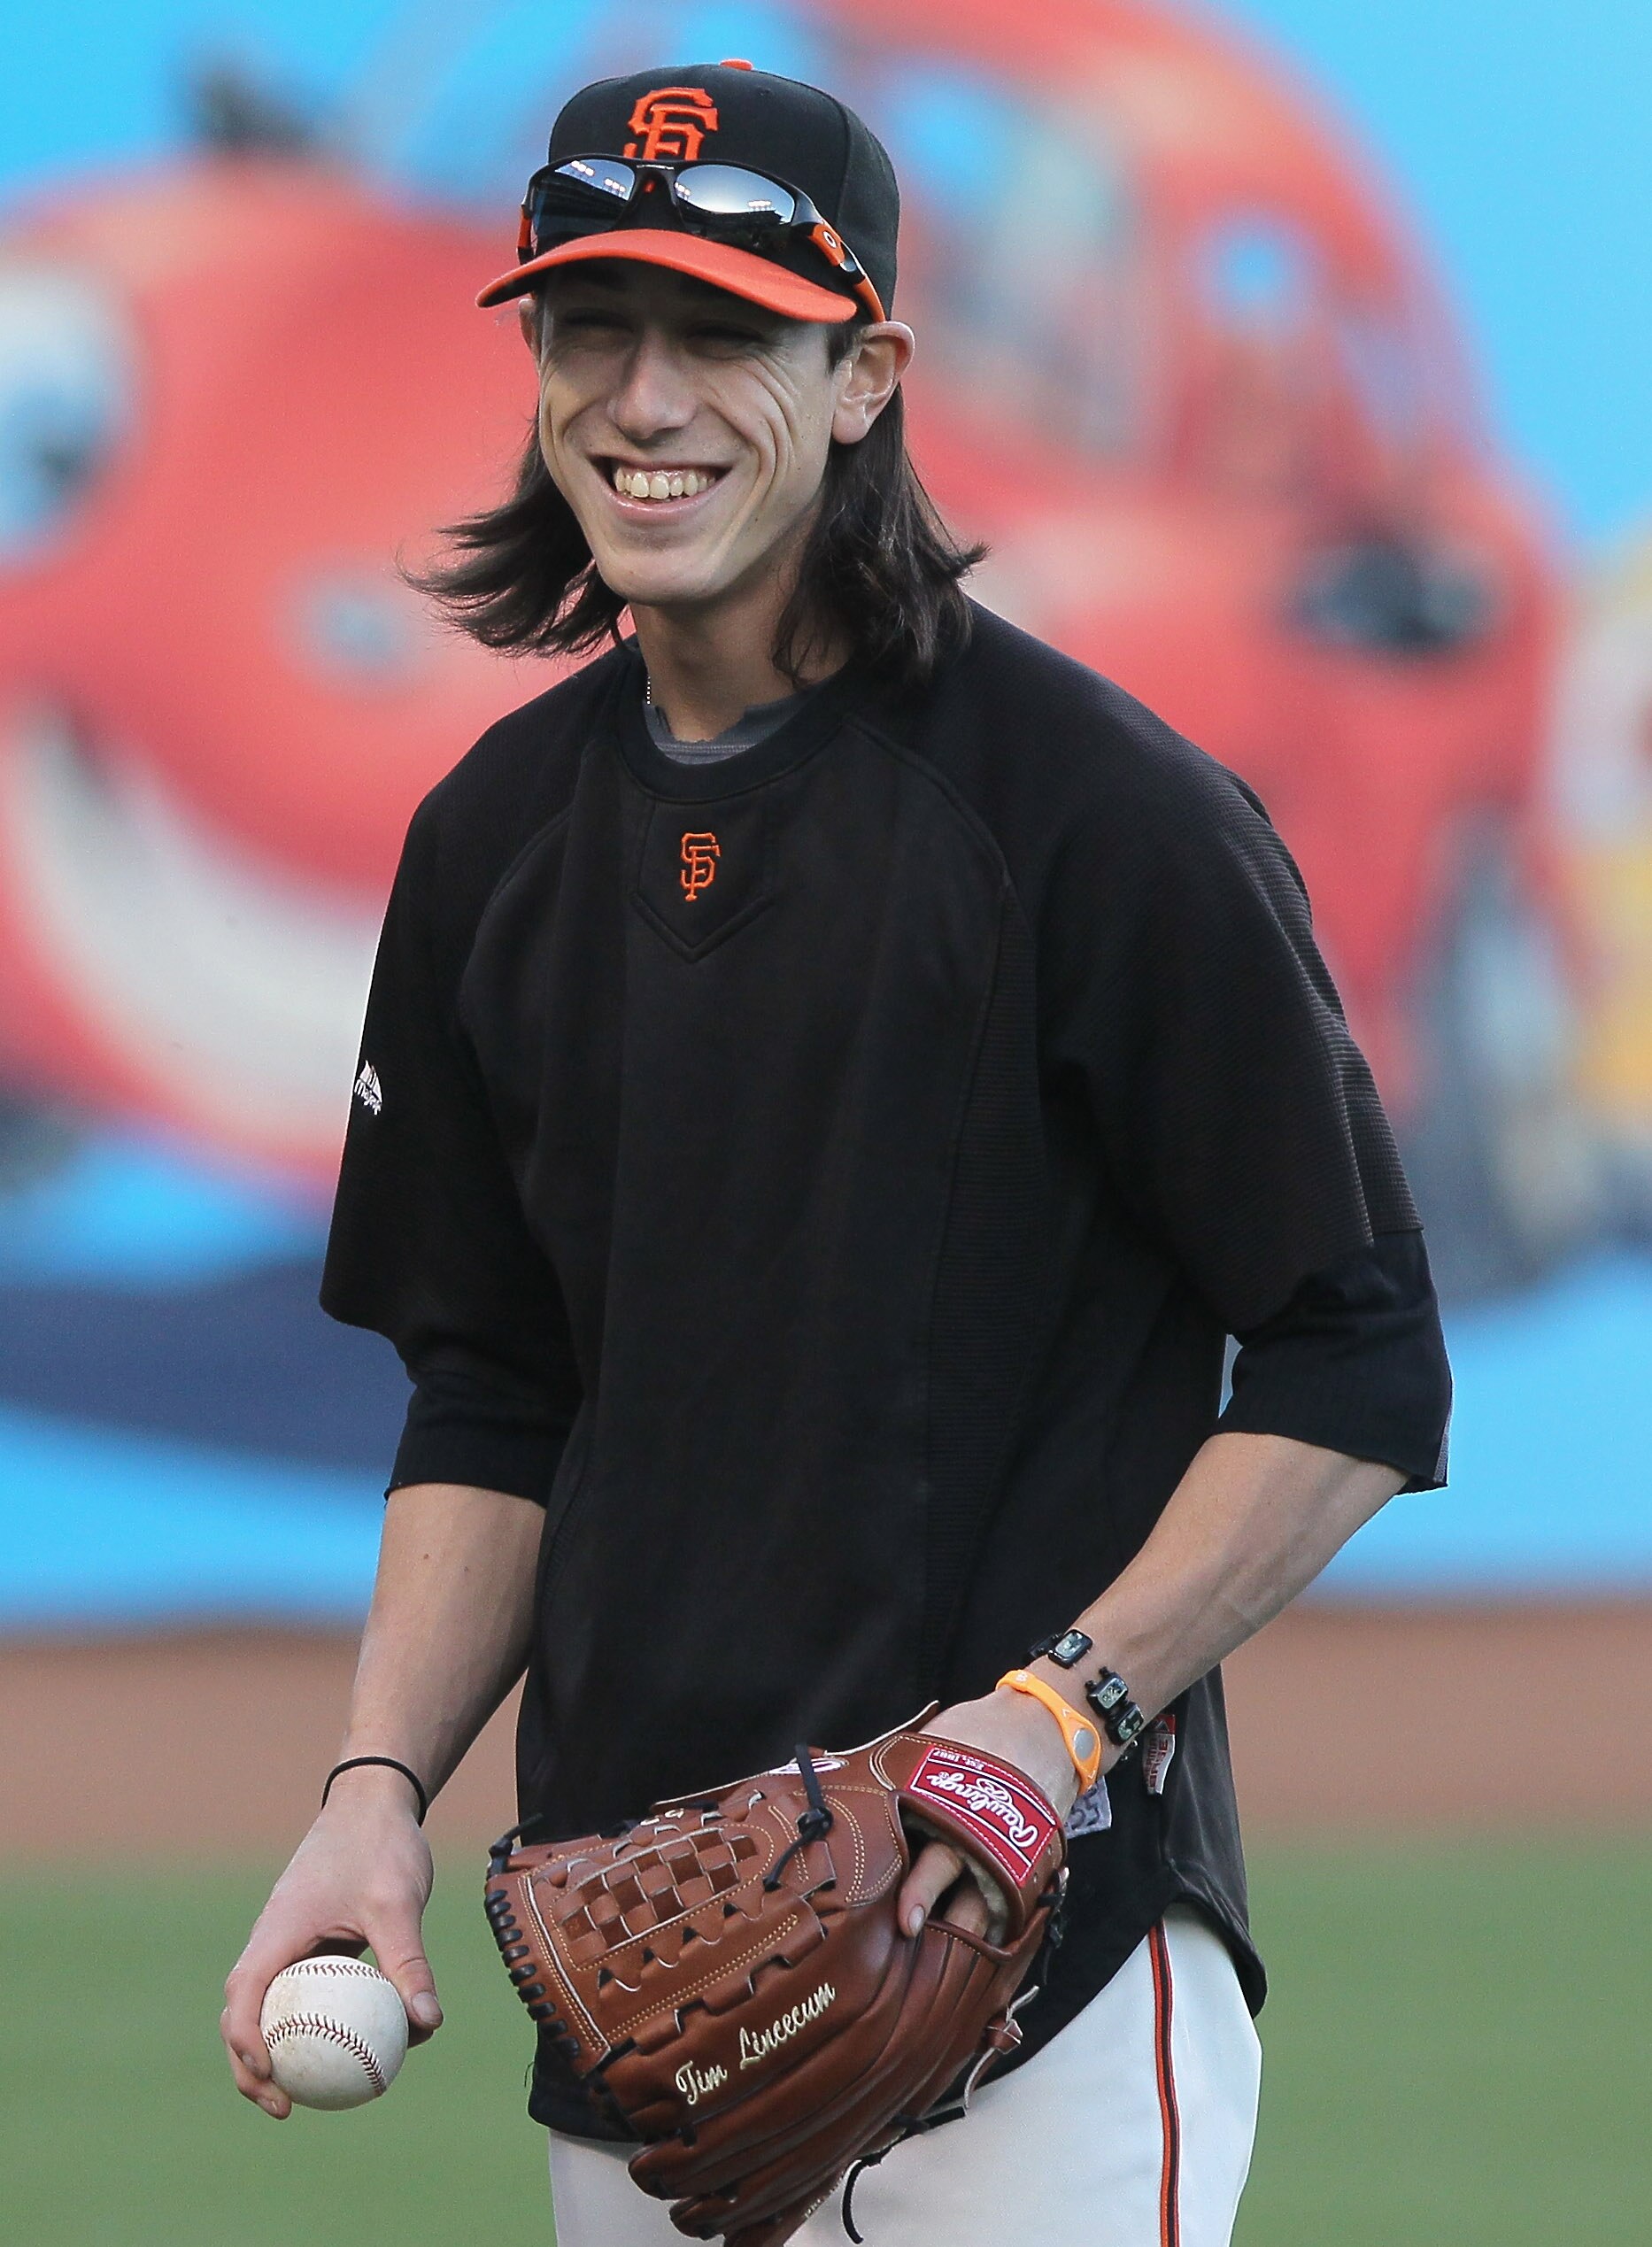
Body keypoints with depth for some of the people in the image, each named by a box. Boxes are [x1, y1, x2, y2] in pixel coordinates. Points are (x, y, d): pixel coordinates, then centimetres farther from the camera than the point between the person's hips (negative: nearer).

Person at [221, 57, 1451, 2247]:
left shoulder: (1094, 806, -9)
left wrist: (1068, 1712, -18)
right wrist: (378, 1786, 3)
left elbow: (1357, 1384, -7)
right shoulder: (501, 836, 11)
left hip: (1051, 1952, -6)